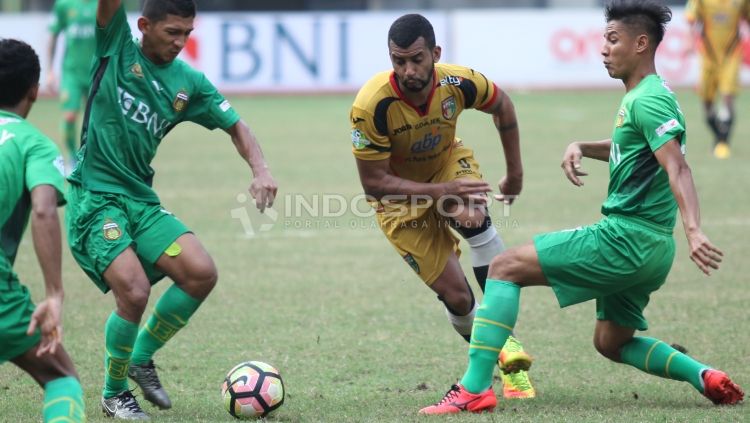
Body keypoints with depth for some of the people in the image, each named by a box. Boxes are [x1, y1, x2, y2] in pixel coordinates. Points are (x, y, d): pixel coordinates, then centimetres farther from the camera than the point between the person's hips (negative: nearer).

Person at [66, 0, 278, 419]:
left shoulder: (188, 82, 8)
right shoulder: (118, 47, -3)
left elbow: (235, 125, 15)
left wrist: (261, 169, -2)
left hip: (141, 201, 6)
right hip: (95, 198, -5)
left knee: (202, 273, -11)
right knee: (134, 291, -21)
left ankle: (142, 358, 12)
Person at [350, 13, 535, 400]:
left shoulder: (458, 83, -25)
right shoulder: (371, 106, -34)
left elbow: (501, 105, 0)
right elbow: (374, 183, -28)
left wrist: (515, 173, 4)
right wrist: (442, 191, -37)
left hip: (449, 164, 2)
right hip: (400, 195, -2)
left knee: (473, 216, -34)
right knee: (456, 296, -12)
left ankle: (507, 343, -24)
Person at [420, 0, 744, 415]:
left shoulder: (648, 100, -14)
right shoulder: (640, 97, 17)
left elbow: (677, 168, -26)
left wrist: (693, 231, -40)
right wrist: (580, 147, 15)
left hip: (625, 238, -10)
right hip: (645, 248, 10)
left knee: (505, 267, -9)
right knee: (611, 342, 24)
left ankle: (475, 387, -15)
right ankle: (703, 377, 10)